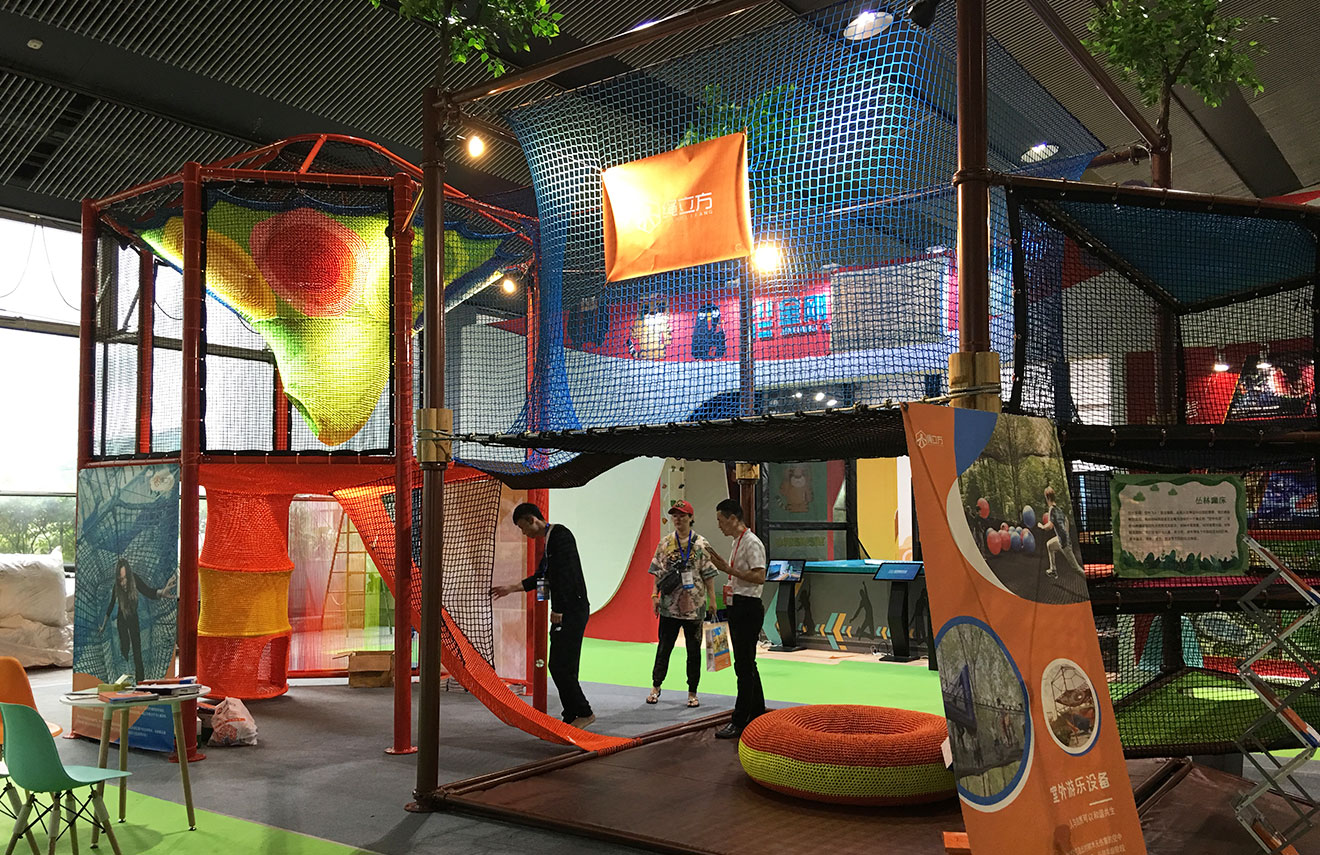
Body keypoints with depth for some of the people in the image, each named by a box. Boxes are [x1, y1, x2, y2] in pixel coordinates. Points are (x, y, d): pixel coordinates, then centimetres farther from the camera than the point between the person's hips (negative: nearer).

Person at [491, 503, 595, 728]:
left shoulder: (560, 534, -11)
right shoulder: (549, 539, 20)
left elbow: (567, 574, -19)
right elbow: (541, 577, 28)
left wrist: (558, 610, -18)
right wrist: (510, 589, 30)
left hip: (572, 610, -10)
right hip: (564, 611, 10)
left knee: (561, 666, -9)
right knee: (559, 666, 9)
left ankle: (584, 712, -1)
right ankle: (571, 717, 14)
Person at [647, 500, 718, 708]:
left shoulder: (701, 544, -1)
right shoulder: (665, 542, 5)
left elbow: (708, 574, 0)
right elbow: (658, 571, 8)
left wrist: (712, 600, -3)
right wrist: (655, 594, 1)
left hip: (694, 605, -1)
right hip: (669, 604, 1)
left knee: (694, 650, 5)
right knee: (664, 647, 9)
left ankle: (692, 692, 15)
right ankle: (656, 686, 23)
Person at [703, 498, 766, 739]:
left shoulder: (752, 543, -14)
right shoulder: (737, 542, 16)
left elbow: (759, 577, -23)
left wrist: (728, 569, -22)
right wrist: (722, 563, 13)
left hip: (748, 608, -10)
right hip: (737, 607, 10)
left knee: (744, 665, -7)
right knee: (746, 664, 15)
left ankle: (740, 722, -4)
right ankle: (758, 715, 24)